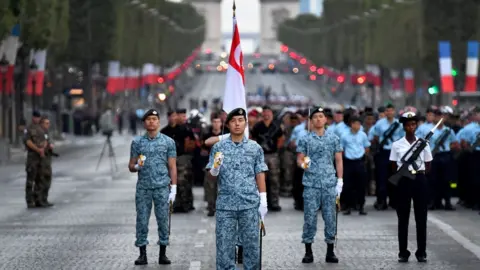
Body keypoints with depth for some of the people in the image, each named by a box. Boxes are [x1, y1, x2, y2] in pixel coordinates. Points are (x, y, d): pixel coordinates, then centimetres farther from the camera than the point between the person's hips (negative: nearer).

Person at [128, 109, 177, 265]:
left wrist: (173, 188, -4)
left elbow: (172, 167, 4)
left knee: (163, 220, 1)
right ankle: (142, 254, 6)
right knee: (142, 220, 1)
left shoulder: (168, 142, 5)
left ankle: (163, 254, 7)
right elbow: (131, 166, 10)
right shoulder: (137, 142, 7)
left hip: (162, 187, -1)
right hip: (143, 188, 1)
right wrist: (137, 167, -14)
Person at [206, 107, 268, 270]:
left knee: (251, 244, 4)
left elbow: (260, 176, 7)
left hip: (250, 204, 0)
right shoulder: (218, 147, 5)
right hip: (225, 205, 0)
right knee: (224, 245, 1)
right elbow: (212, 178, 5)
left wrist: (263, 201, 0)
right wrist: (215, 169, -17)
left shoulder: (255, 148, 6)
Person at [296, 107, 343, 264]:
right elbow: (299, 159, 2)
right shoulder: (305, 140, 4)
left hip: (329, 184, 1)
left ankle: (330, 252, 9)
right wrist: (303, 164, -22)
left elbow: (339, 161, 9)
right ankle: (308, 252, 5)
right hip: (311, 184, -1)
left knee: (330, 218, 2)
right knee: (309, 217, -1)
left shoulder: (334, 139, 8)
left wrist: (340, 180, 1)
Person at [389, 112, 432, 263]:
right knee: (403, 218, 2)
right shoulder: (397, 145, 2)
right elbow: (394, 167, 5)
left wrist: (419, 173, -3)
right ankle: (403, 252, 8)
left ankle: (421, 252, 8)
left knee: (421, 217, 2)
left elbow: (428, 166, 9)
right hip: (403, 181, -1)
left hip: (420, 180, 1)